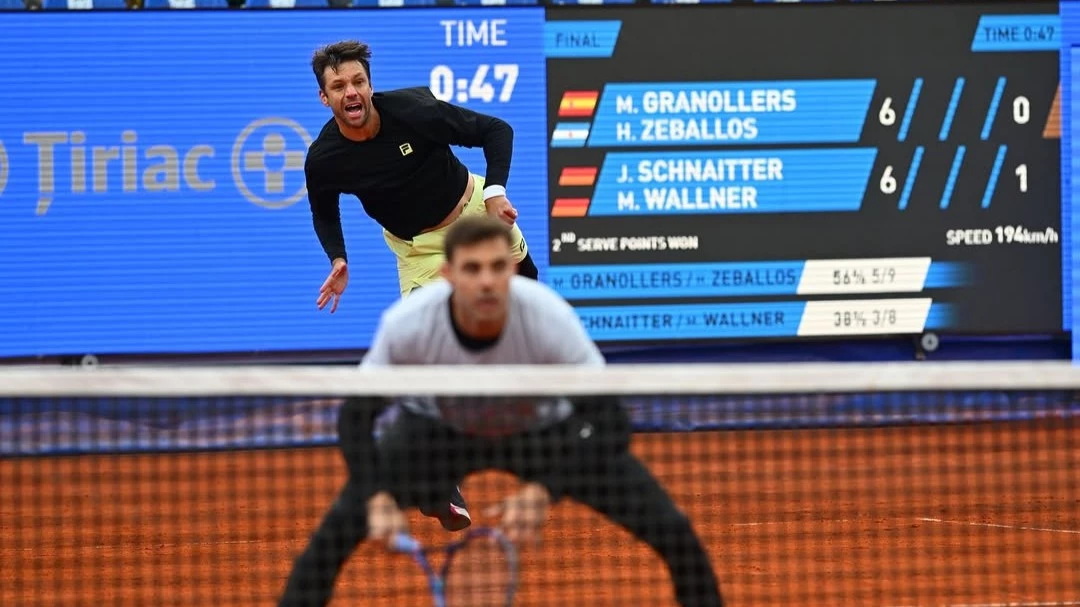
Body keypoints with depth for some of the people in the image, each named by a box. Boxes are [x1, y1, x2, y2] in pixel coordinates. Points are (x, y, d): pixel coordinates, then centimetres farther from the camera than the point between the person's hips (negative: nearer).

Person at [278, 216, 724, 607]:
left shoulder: (551, 320, -36)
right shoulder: (407, 325, -33)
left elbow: (609, 424, -32)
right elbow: (356, 417, -20)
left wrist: (545, 491, -43)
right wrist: (377, 498, -34)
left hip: (547, 431, 0)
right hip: (436, 427, 0)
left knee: (672, 530, -13)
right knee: (340, 526, -20)